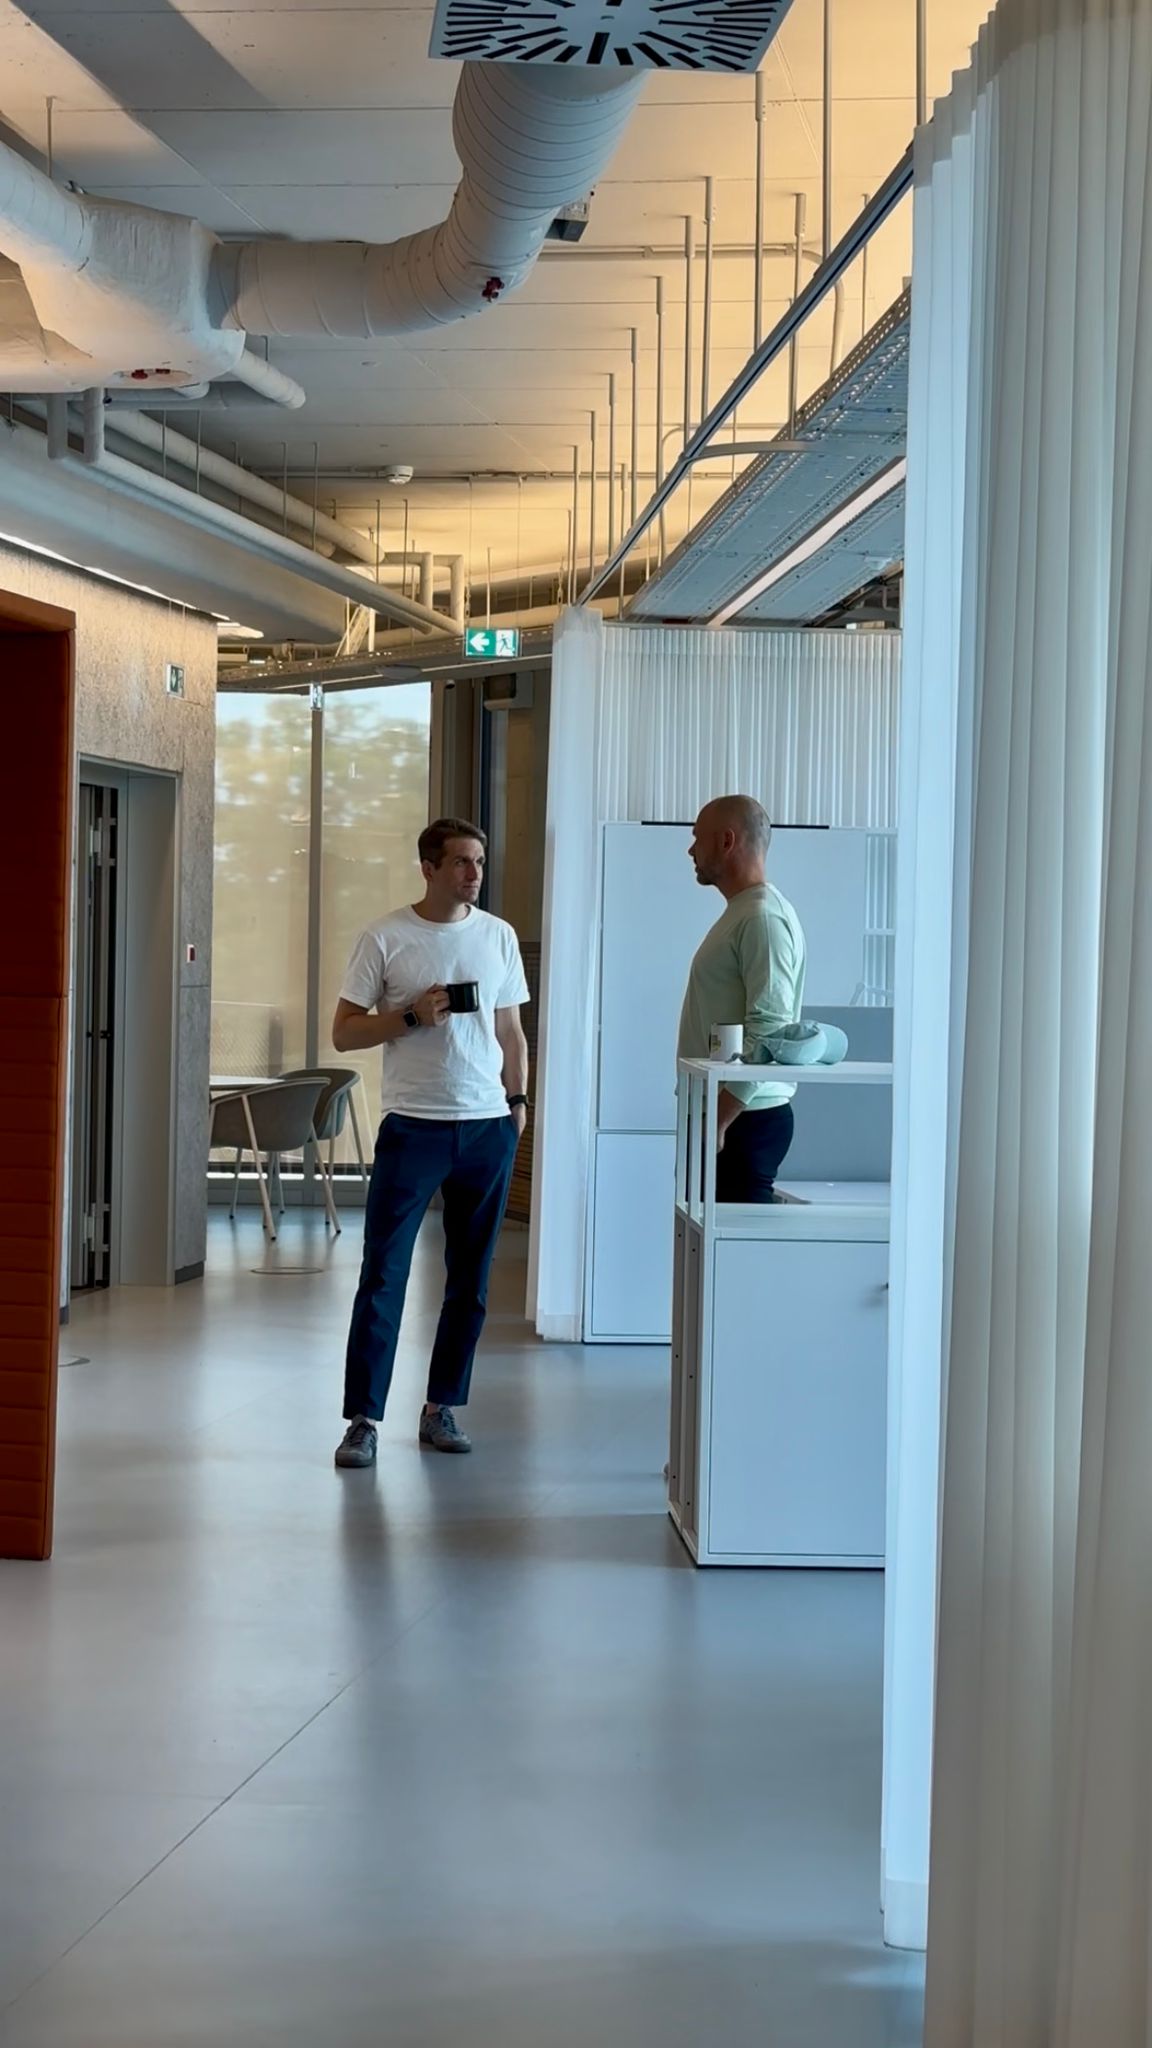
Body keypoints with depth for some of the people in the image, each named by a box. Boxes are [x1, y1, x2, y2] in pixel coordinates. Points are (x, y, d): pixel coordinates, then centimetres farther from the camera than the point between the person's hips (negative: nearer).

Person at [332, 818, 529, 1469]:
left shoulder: (499, 936, 9)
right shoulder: (386, 939, -3)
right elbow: (344, 1032, -2)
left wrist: (518, 1102, 10)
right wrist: (412, 1015, -15)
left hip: (489, 1128, 4)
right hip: (413, 1127, -4)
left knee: (471, 1279, 9)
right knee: (383, 1274, -6)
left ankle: (442, 1408, 20)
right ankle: (363, 1419, -3)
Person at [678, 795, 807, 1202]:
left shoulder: (763, 918, -14)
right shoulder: (740, 913, 18)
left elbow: (767, 1032, -22)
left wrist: (718, 1123, -23)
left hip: (745, 1121, -10)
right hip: (722, 1114, 10)